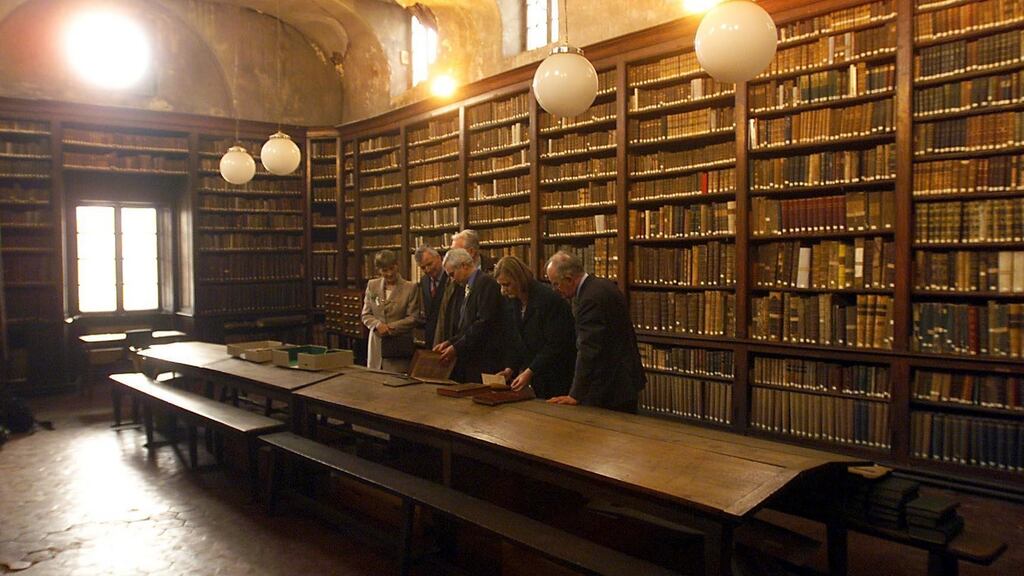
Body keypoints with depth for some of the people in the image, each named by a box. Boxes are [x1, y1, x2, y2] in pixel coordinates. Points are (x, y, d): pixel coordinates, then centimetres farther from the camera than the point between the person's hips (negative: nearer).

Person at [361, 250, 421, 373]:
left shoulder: (410, 288, -1)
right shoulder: (372, 285, 9)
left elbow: (413, 318, -3)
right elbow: (365, 315, 10)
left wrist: (390, 327, -13)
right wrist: (378, 325, -10)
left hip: (399, 346, -3)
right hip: (377, 344, 3)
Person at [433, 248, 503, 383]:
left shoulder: (486, 283, -11)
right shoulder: (465, 287, 17)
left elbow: (484, 323, -18)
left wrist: (457, 347, -15)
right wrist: (450, 342, 4)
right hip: (467, 358, 8)